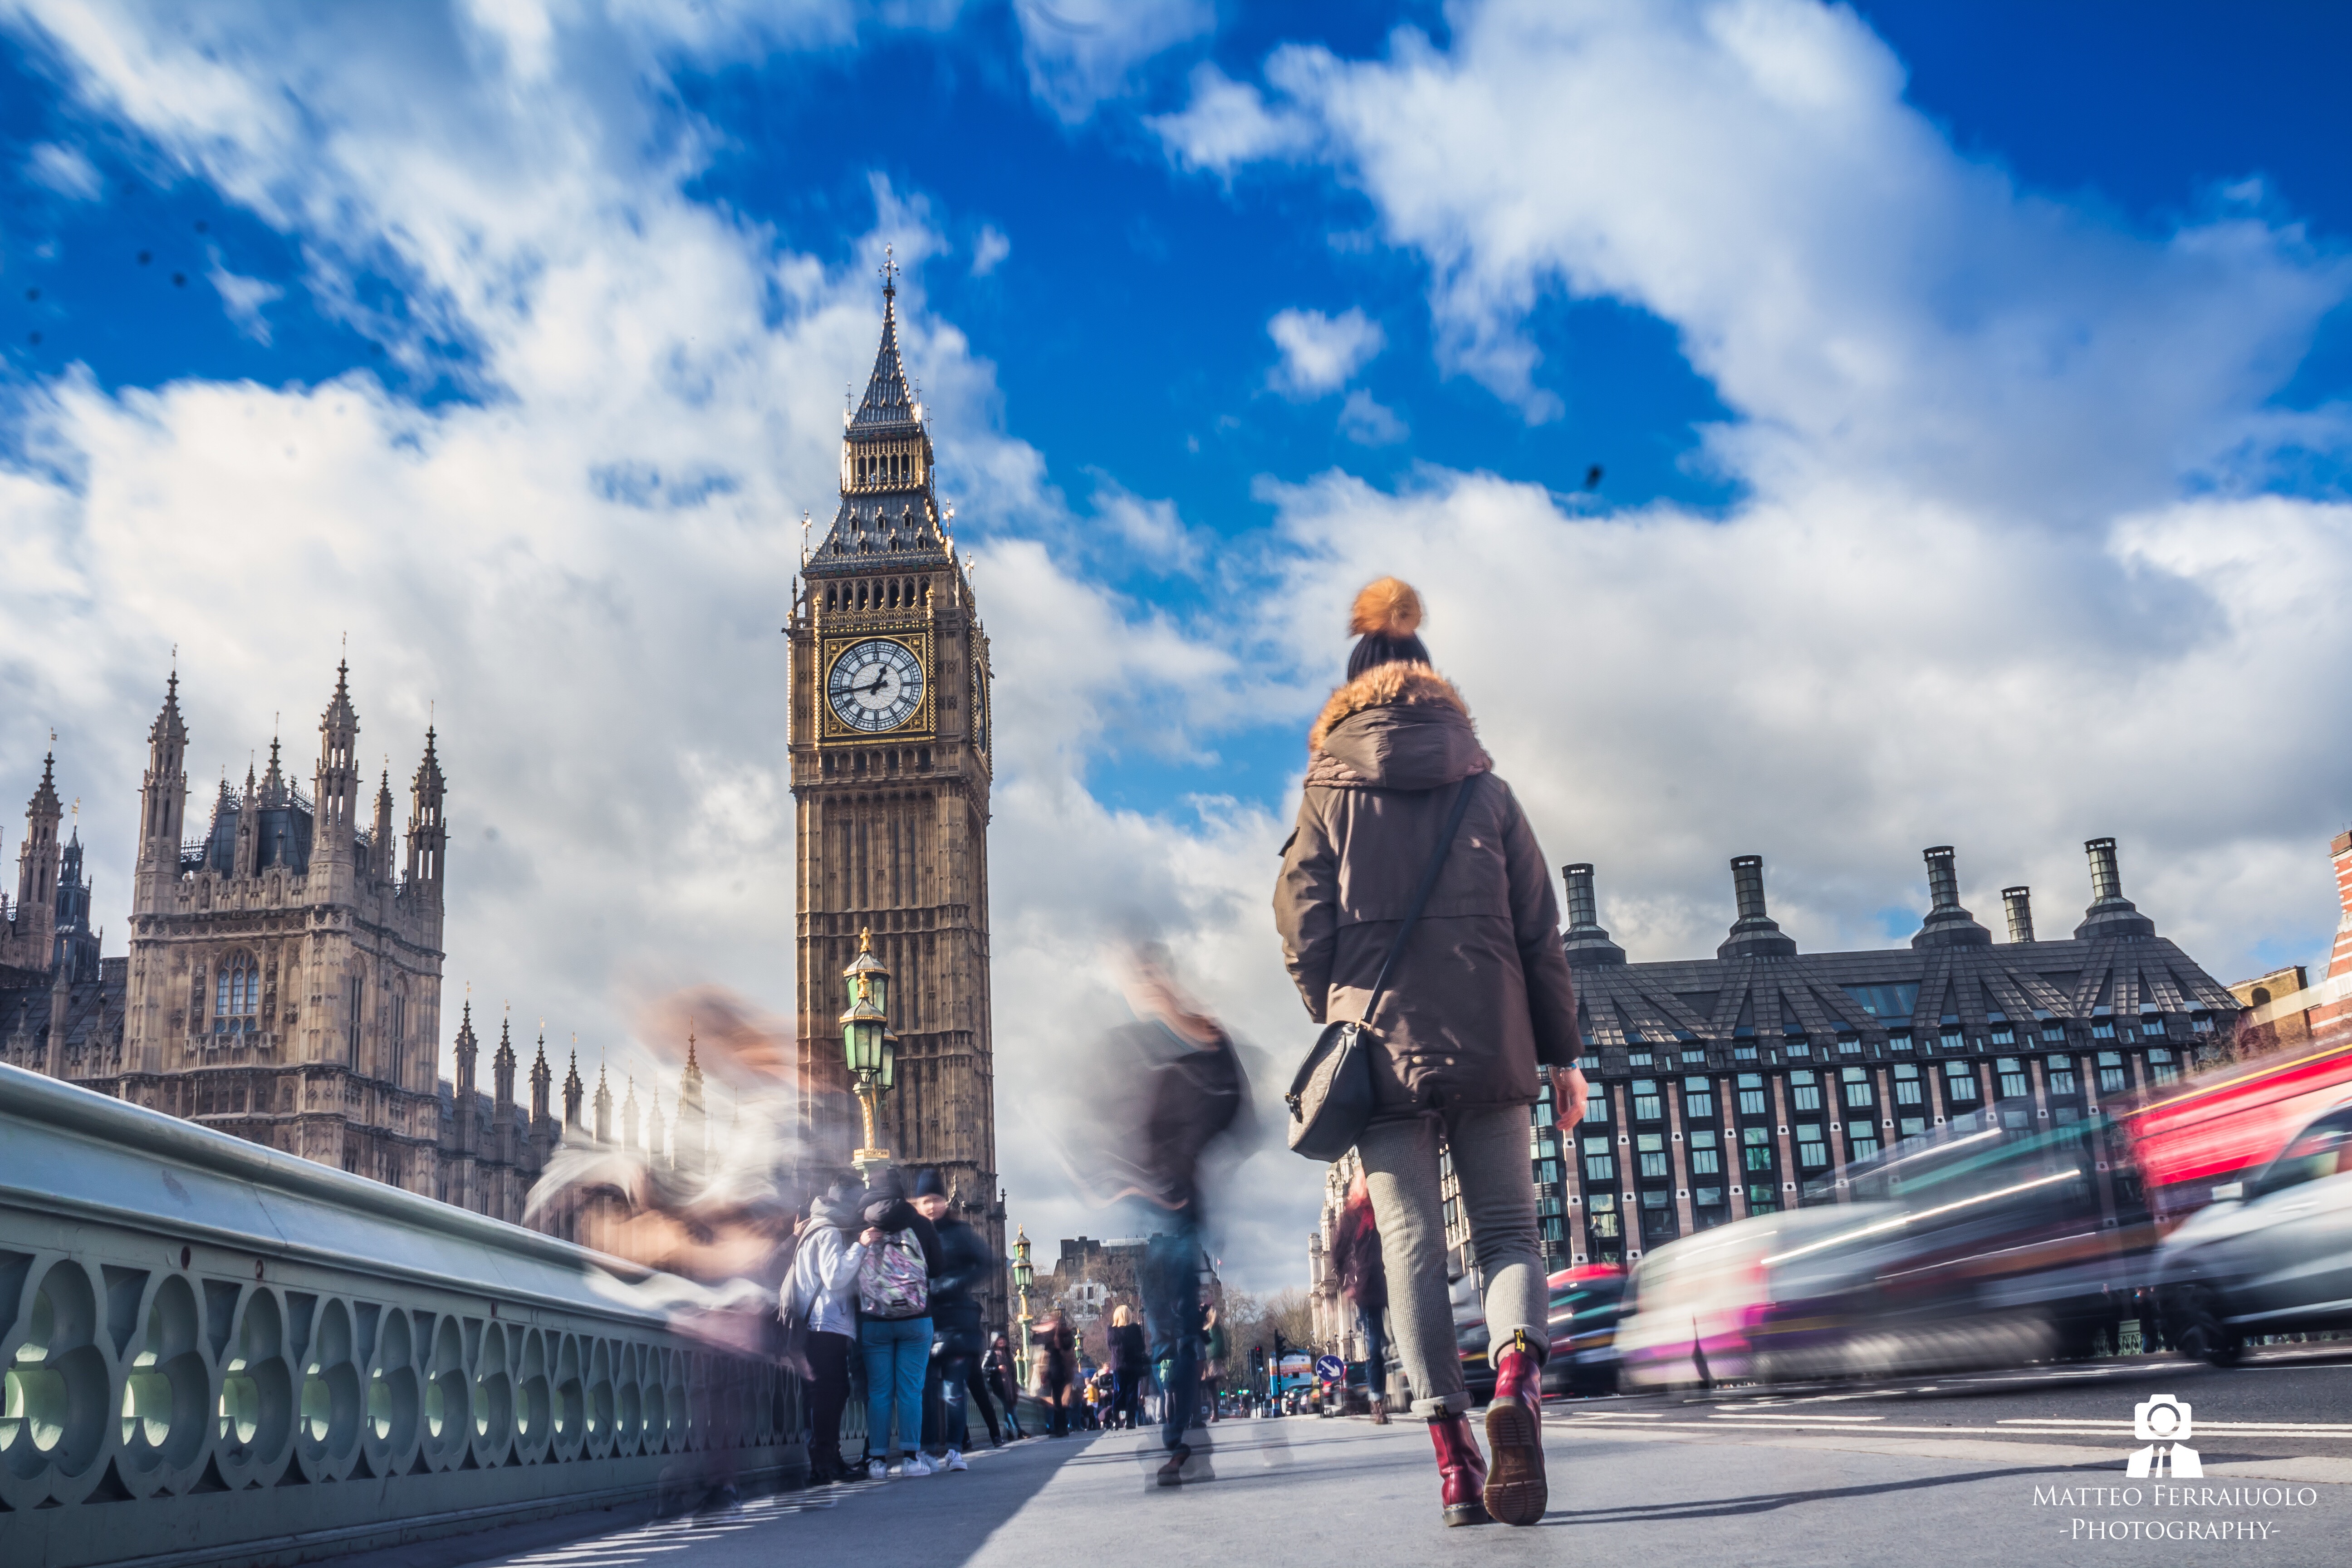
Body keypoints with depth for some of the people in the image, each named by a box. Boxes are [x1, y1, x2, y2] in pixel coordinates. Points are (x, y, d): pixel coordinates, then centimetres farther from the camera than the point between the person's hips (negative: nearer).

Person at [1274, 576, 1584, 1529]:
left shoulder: (1329, 790, 4)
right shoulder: (1486, 790, 8)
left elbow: (1302, 920, 2)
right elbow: (1539, 927, 7)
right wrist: (1560, 1047, 12)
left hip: (1380, 1038, -1)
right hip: (1489, 1039, 1)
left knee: (1410, 1240, 3)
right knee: (1507, 1225, 7)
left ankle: (1452, 1447, -3)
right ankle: (1517, 1372, -21)